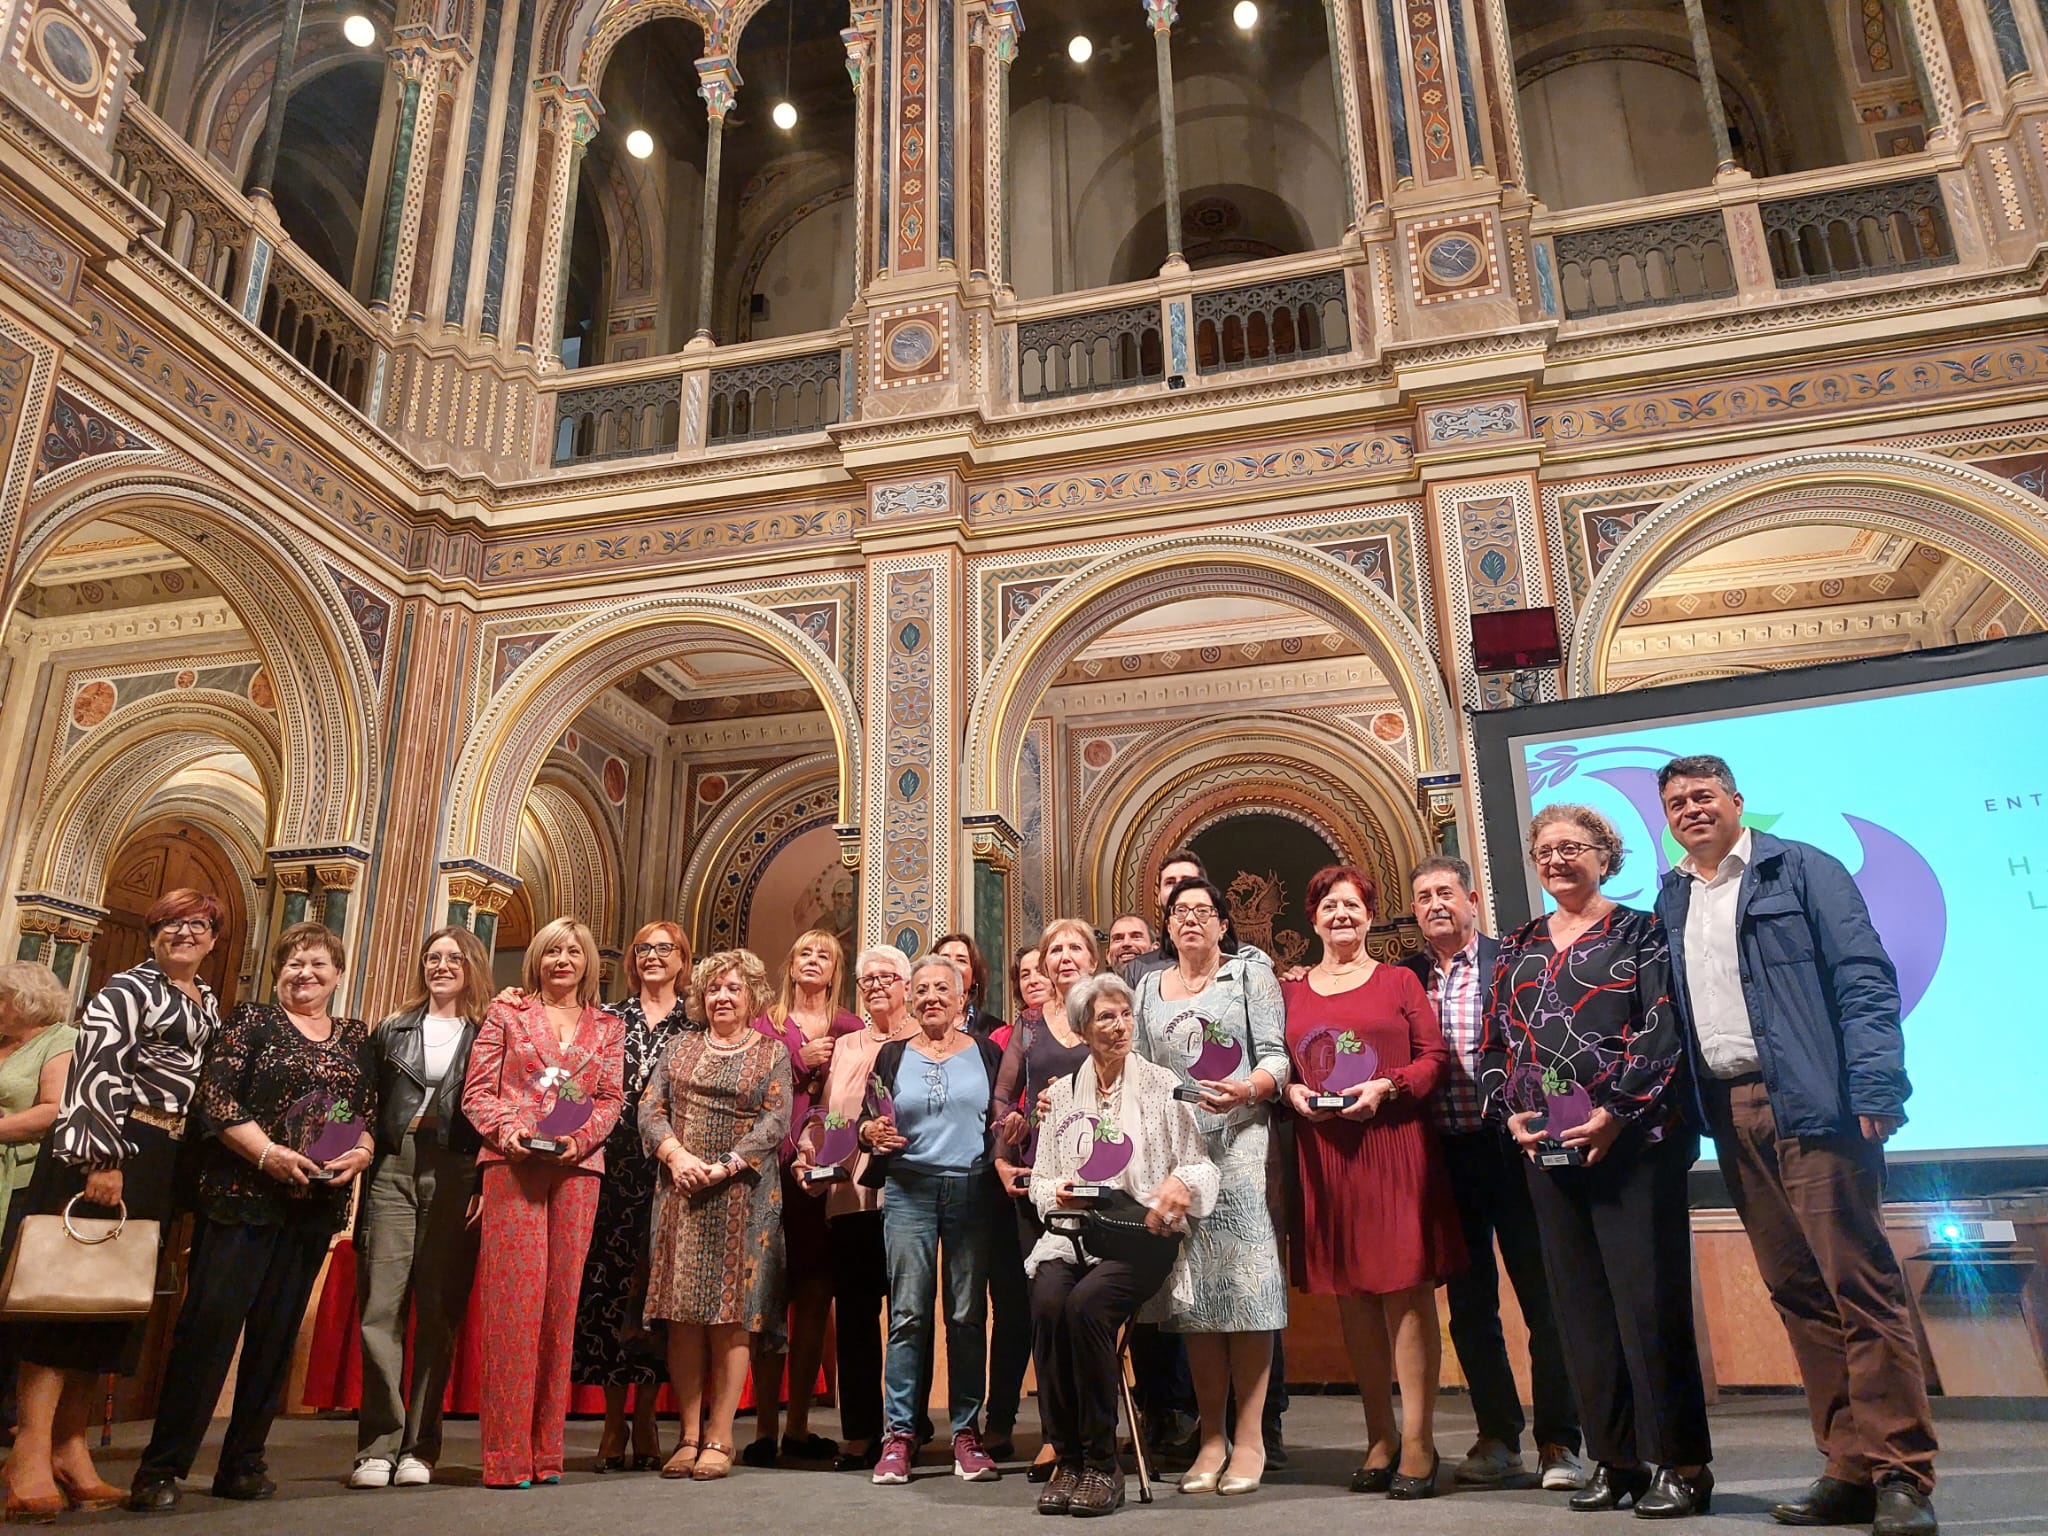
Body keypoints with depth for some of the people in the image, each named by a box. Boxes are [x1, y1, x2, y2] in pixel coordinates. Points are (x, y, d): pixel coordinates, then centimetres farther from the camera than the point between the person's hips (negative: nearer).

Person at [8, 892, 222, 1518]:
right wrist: (102, 1157, -22)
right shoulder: (127, 988, -2)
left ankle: (71, 1447, 12)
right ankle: (31, 1450, -6)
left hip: (163, 1165, 7)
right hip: (107, 1151, -7)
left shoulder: (210, 1005, 19)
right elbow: (96, 1068, -13)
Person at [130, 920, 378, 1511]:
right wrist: (268, 1153, -18)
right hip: (242, 1196, -4)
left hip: (317, 1205, 4)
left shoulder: (356, 1038, 14)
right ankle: (161, 1468, 2)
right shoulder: (253, 1020, 3)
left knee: (277, 1333, 8)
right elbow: (215, 1097, -7)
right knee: (208, 1323, -6)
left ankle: (243, 1463, 17)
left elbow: (372, 1113, 13)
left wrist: (360, 1152, -8)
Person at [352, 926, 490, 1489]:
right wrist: (360, 1159, 2)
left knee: (439, 1312, 2)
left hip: (455, 1179, -2)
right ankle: (378, 1446, 5)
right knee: (381, 1307, -2)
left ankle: (420, 1447, 10)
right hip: (392, 1170, 2)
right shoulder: (392, 1030, 15)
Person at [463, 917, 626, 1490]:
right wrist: (505, 1129, -12)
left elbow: (613, 1099, 9)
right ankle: (507, 1453, -1)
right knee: (514, 1295, -7)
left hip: (578, 1167, 2)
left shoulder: (608, 1026, 15)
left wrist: (579, 1138, -8)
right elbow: (477, 1090, 5)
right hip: (513, 1163, -2)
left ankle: (545, 1450, 9)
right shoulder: (506, 1011, 11)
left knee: (561, 1297, 2)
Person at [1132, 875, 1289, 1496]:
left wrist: (1246, 1089, -21)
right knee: (1193, 1284, 3)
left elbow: (1276, 1056, -2)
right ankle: (1211, 1437, 10)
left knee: (1243, 1277, -8)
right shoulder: (1148, 989, 19)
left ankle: (1249, 1437, -1)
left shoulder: (1251, 974, 7)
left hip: (1238, 1139, -3)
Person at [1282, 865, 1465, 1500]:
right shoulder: (1292, 993, 12)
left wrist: (1386, 1087, -15)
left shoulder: (1399, 981, 5)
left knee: (1406, 1288, -3)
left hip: (1394, 1145, -3)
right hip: (1323, 1152, 3)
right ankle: (1380, 1439, 19)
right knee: (1351, 1294, 8)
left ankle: (1418, 1443, 5)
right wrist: (1292, 1092, -6)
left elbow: (1434, 1057, 0)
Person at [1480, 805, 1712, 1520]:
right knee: (1579, 1301, 8)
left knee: (1648, 1297, -3)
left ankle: (1677, 1462, 10)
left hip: (1633, 1138, -5)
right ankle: (1614, 1458, 19)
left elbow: (1664, 1031, -9)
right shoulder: (1518, 947, 15)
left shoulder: (1639, 932, 1)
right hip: (1545, 1144, 5)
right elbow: (1493, 1043, 14)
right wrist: (1512, 1112, 0)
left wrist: (1615, 1114, -16)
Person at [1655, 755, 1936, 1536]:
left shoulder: (1800, 870, 0)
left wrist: (1875, 1090, -16)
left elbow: (1865, 978, -7)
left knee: (1861, 1283, -4)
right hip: (1730, 1114, 6)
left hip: (1812, 1105, -5)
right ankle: (1850, 1469, 17)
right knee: (1795, 1291, 9)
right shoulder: (1670, 901, 15)